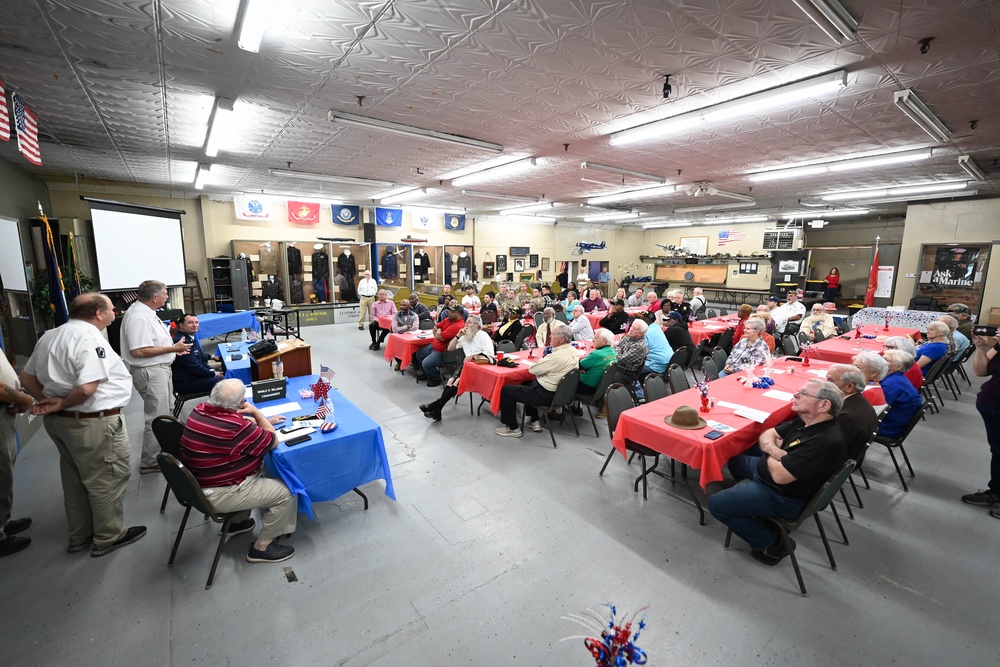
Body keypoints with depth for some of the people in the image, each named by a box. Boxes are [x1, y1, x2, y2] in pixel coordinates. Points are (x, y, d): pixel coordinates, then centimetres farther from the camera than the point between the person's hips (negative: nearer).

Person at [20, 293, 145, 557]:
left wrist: (48, 401, 2)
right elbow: (86, 388, -30)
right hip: (93, 423, -10)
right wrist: (62, 404, -11)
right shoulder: (89, 338, -22)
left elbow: (27, 377, 15)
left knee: (75, 479, 21)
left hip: (59, 420, 10)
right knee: (106, 480, 6)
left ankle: (80, 535, 35)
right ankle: (109, 537, 20)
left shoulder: (50, 336, 8)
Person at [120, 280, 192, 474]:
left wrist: (173, 348, 10)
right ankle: (150, 462, 8)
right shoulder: (138, 317, -23)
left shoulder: (146, 312, 9)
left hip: (159, 368, 11)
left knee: (166, 411, 22)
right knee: (157, 417, -4)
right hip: (150, 372, -11)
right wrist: (172, 348, -22)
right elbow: (138, 350, -28)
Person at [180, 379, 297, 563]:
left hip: (198, 483, 9)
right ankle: (261, 547, 11)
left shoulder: (201, 409, -7)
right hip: (218, 494, -9)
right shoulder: (235, 427, -33)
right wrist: (256, 412, -12)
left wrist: (265, 421, 14)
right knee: (285, 493, -5)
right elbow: (272, 442, -15)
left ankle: (237, 522, 35)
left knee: (259, 468, 26)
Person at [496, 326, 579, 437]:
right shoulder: (573, 351, -1)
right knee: (528, 383, 34)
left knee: (505, 391, 1)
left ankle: (513, 428, 12)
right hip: (560, 392, 10)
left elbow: (532, 369, -20)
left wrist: (540, 361, 1)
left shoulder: (557, 356, -30)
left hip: (546, 395, -10)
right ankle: (534, 421, 32)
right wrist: (544, 362, -1)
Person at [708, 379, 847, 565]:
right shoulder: (807, 421, -2)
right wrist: (774, 450, -18)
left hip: (783, 497, -10)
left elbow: (780, 475, -32)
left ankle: (773, 543, 5)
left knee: (716, 503, -10)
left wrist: (770, 452, -10)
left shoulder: (824, 441, -32)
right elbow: (767, 434, 6)